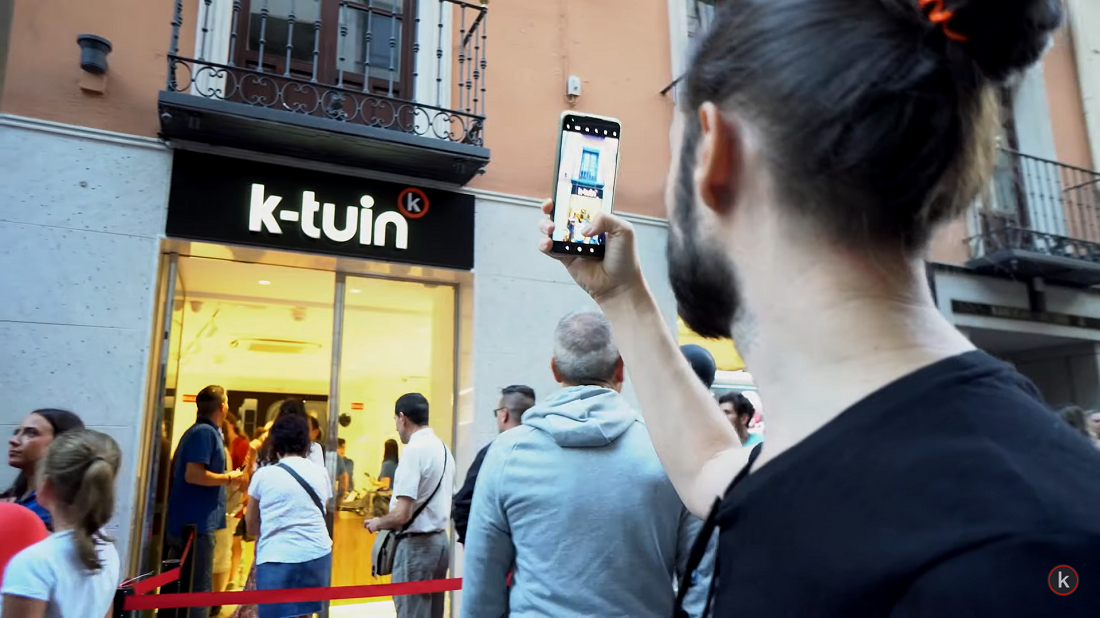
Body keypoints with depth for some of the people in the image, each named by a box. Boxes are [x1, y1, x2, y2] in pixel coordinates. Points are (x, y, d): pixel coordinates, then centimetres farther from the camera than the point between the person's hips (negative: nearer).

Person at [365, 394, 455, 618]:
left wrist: (377, 523, -2)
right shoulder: (444, 448, 9)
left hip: (416, 545, -8)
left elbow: (402, 515, -21)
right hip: (439, 540, 8)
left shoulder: (414, 450, -17)